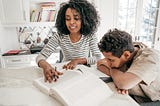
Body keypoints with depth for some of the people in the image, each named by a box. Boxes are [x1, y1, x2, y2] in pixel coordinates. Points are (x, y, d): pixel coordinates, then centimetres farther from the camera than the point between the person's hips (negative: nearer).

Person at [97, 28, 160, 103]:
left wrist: (111, 67, -19)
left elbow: (123, 83, -37)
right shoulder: (120, 50, -11)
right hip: (130, 98, 5)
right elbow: (99, 64, -6)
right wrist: (119, 79, -21)